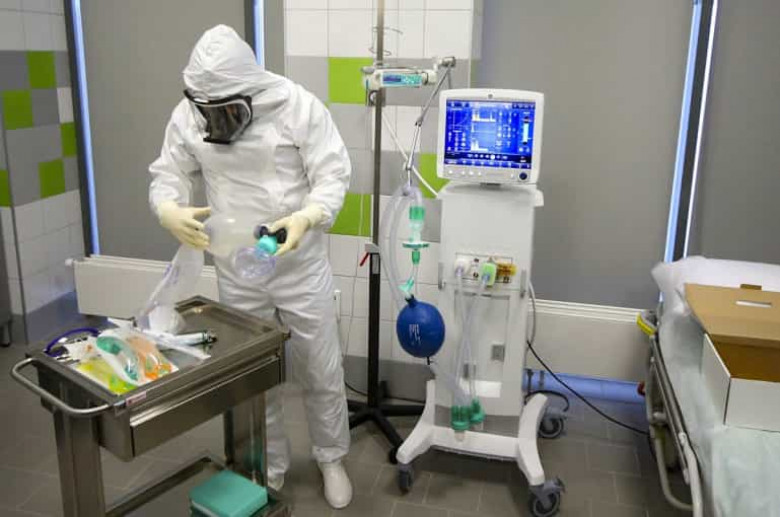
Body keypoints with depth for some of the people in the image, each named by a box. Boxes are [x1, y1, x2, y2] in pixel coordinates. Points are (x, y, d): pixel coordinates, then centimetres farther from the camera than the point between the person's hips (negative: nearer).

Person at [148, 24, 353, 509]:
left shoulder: (298, 105, -16)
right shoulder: (188, 115, -6)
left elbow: (334, 175, -15)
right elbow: (167, 175, 2)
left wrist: (307, 217, -35)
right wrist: (169, 210, -22)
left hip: (302, 267, -2)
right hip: (236, 273, 3)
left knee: (322, 372, 10)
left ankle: (332, 459, 35)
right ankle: (270, 467, 38)